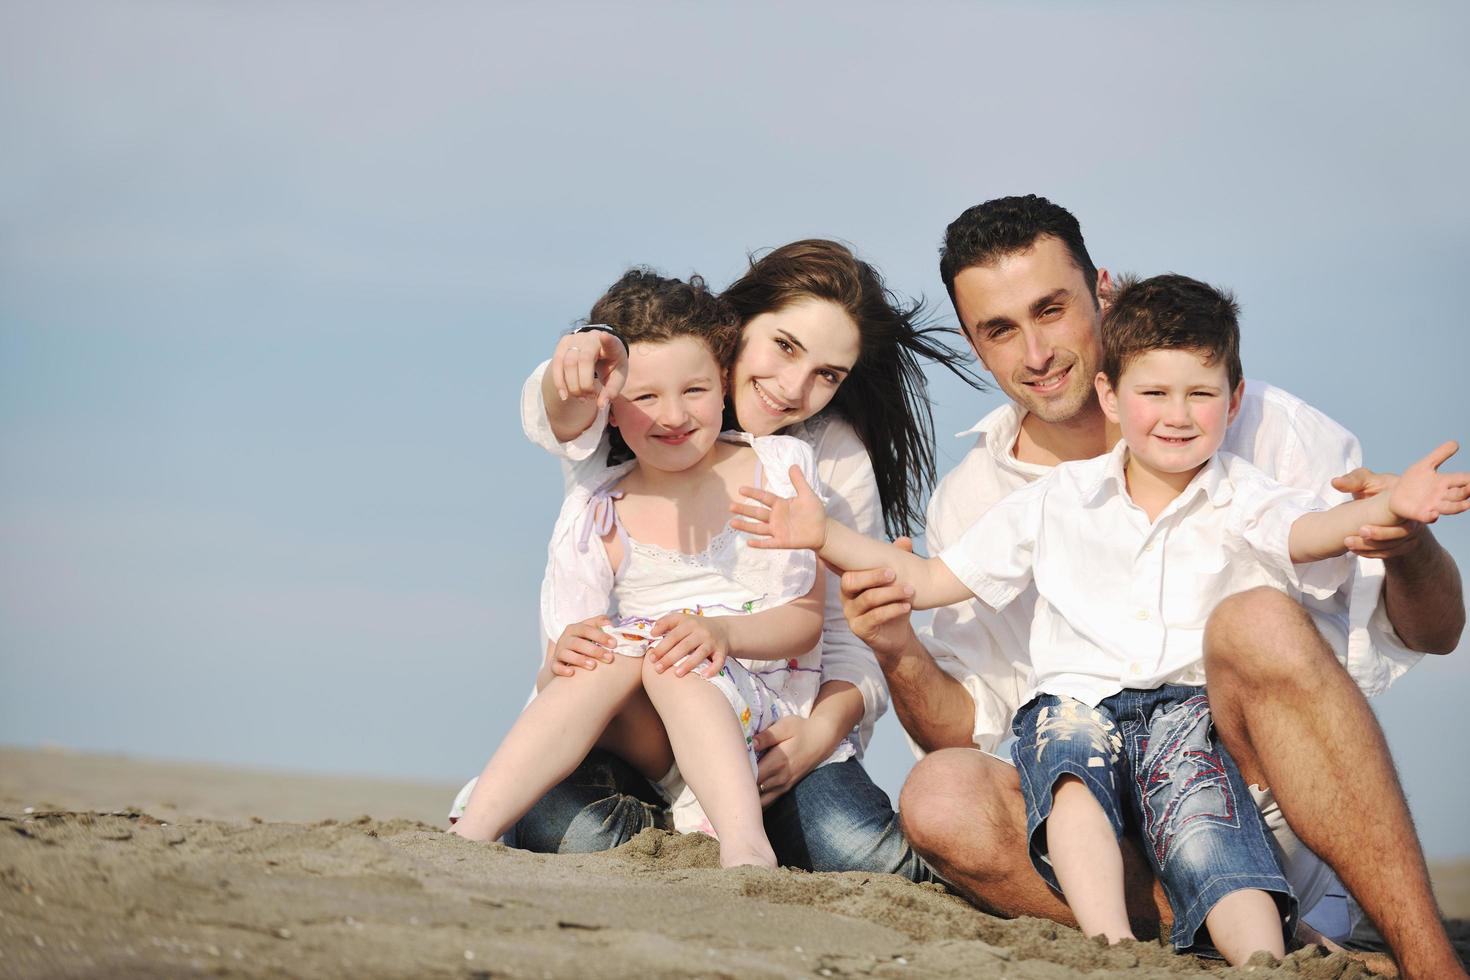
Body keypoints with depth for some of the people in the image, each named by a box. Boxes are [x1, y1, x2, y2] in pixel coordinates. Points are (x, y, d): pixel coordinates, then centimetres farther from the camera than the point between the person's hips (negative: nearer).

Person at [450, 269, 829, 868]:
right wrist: (563, 658, -26)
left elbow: (808, 618, -2)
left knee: (668, 658, -30)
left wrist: (723, 631, -22)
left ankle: (746, 846, -49)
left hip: (769, 718, -1)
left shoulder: (778, 468, 4)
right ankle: (471, 833, -39)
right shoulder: (597, 514, 6)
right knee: (615, 644, -29)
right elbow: (556, 668, 0)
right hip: (655, 746, 1)